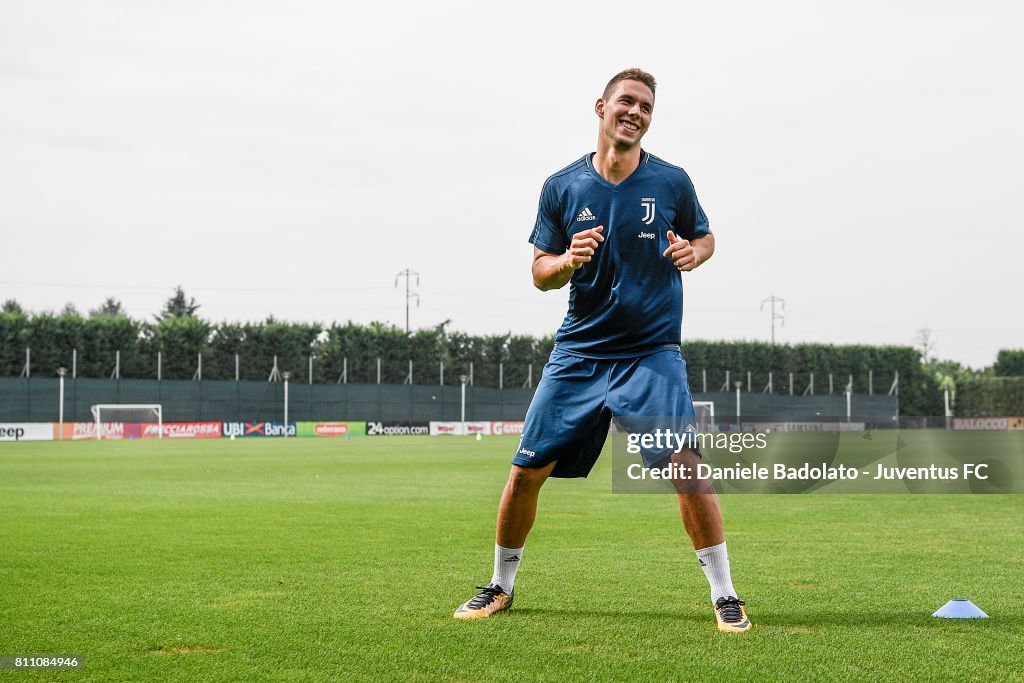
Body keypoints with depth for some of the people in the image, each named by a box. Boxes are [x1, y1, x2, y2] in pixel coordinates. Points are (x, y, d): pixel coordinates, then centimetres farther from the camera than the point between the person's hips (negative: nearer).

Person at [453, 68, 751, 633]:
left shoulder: (671, 182, -1)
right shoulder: (562, 187, 2)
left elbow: (704, 236, 15)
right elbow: (540, 273, 7)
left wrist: (692, 254, -8)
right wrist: (569, 260, -16)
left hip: (651, 352, -2)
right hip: (578, 352, 2)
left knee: (685, 464, -19)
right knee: (527, 471, 2)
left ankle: (724, 596, -9)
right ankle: (501, 586, 23)